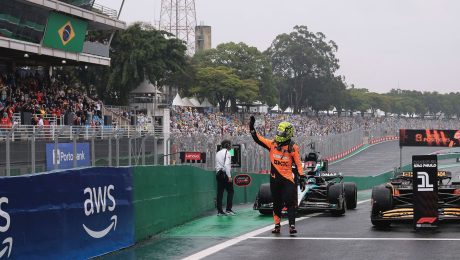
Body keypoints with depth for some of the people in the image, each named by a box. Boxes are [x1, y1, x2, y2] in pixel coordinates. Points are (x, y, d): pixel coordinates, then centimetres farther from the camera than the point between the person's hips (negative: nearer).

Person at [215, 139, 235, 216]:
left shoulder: (218, 153, 16)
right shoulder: (226, 152, -7)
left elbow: (217, 165, 16)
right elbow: (226, 165, -16)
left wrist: (218, 172, 16)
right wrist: (229, 176, -17)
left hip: (218, 174, 7)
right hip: (225, 174, -7)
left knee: (220, 192, 6)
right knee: (230, 191, -2)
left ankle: (219, 211, 4)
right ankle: (228, 209, -7)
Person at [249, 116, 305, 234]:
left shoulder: (293, 148, -5)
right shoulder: (273, 144, 3)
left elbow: (298, 164, -3)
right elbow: (258, 139, 6)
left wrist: (302, 178, -7)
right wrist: (252, 127, -4)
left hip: (287, 179, -4)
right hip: (274, 179, 4)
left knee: (290, 202, -11)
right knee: (277, 203, 12)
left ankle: (292, 225, -10)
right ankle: (277, 225, 22)